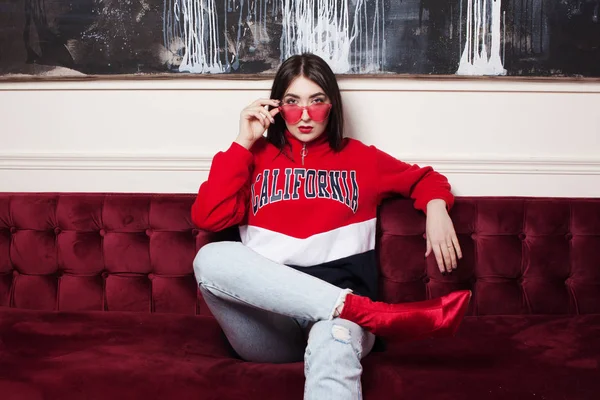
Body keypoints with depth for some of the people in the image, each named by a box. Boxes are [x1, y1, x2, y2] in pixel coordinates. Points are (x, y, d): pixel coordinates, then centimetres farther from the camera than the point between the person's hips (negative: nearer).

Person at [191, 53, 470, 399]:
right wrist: (243, 144, 3)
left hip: (336, 312, -1)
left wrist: (436, 208, 8)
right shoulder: (256, 158, 17)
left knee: (333, 352, -41)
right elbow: (207, 218, 2)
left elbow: (425, 178, 31)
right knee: (211, 258, -34)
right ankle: (371, 311, -38)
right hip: (269, 322, 1)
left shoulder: (360, 158, 19)